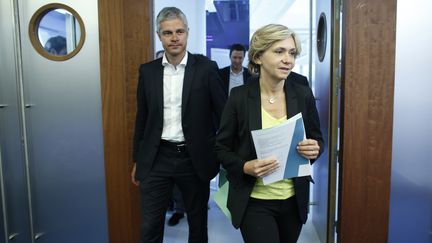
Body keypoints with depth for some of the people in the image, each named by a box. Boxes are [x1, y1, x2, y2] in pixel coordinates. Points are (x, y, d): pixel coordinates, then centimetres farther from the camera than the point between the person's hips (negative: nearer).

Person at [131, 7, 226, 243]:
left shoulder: (206, 68, -6)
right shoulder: (147, 71, 3)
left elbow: (224, 113, -4)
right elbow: (142, 118, 9)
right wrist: (137, 160, 12)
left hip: (194, 158, -1)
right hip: (157, 159, 2)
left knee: (198, 224, 16)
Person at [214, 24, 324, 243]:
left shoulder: (303, 94, -5)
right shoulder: (239, 96, -12)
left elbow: (317, 139, 7)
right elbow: (221, 148, -5)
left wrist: (315, 149, -16)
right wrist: (245, 167, -22)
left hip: (294, 200, 4)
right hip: (254, 202, -3)